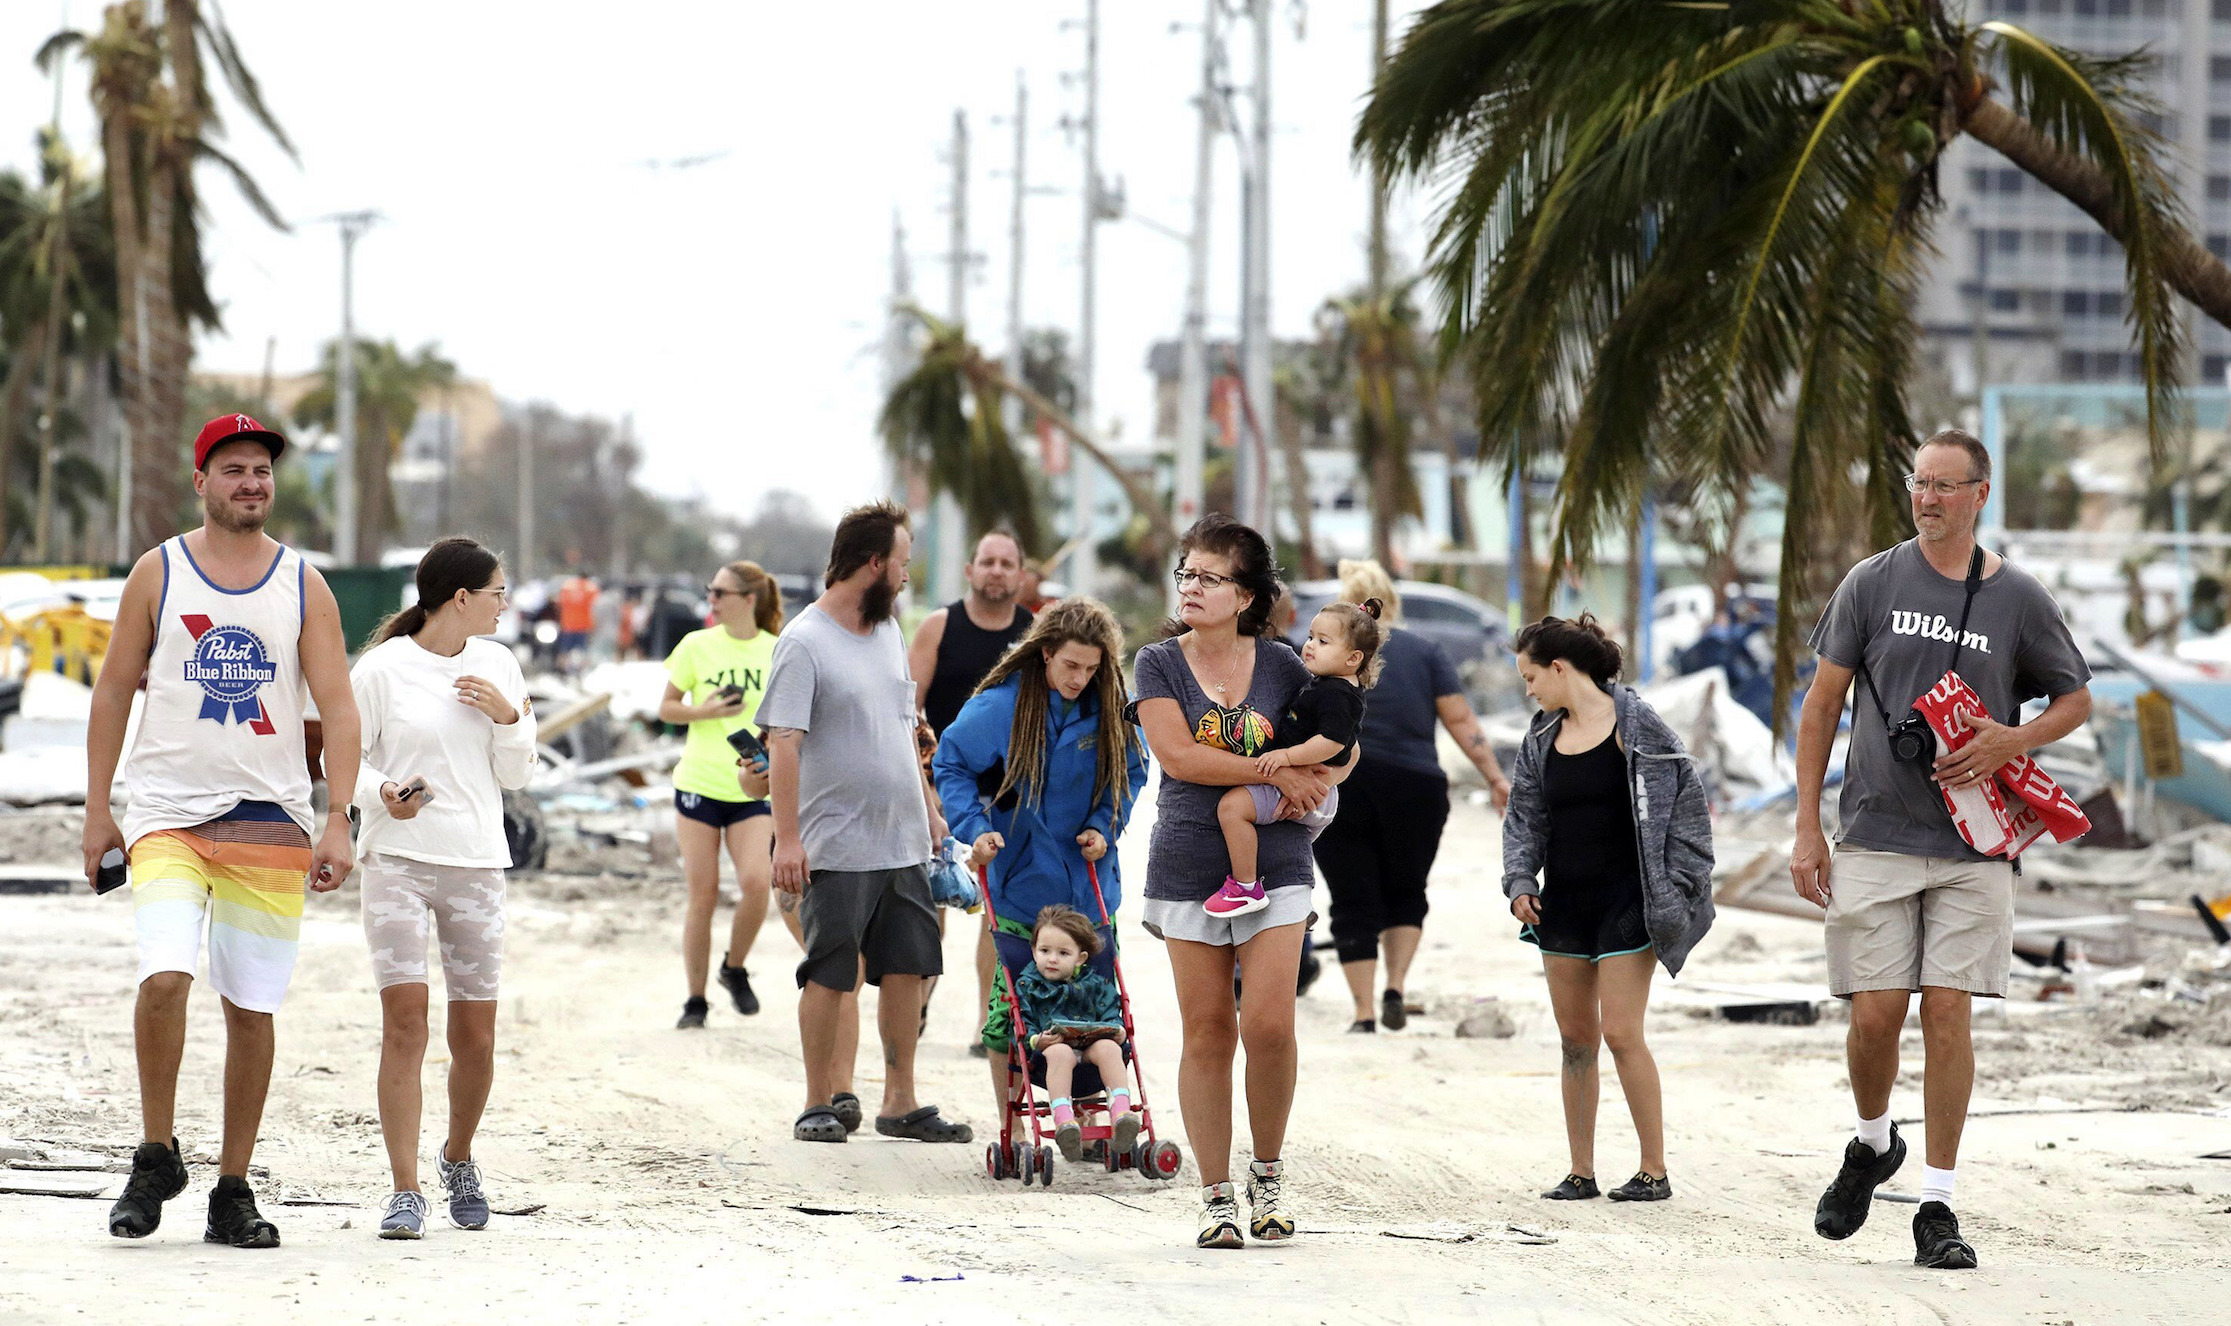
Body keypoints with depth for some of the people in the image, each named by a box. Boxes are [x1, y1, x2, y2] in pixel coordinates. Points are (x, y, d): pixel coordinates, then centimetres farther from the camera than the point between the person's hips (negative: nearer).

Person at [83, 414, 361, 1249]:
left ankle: (233, 1193, 12)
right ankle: (156, 1157, -2)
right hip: (167, 811, -2)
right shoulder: (158, 574, 5)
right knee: (164, 977, -20)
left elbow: (337, 707, 3)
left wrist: (337, 822, -8)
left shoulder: (304, 586, 6)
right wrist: (97, 808, 3)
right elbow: (114, 690, 9)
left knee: (251, 1008, 3)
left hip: (271, 820, 2)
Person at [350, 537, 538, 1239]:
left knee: (475, 1035, 3)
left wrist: (507, 718, -5)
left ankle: (458, 1158, 29)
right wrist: (382, 795, -18)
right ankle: (406, 1191, -11)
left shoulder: (497, 665, 10)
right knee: (405, 1021, -13)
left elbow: (516, 774, 14)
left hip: (476, 864, 4)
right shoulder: (383, 667, -3)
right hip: (397, 858, -4)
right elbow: (347, 757, 1)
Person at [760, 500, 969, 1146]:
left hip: (904, 844, 7)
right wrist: (788, 837, -21)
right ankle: (819, 1105, 6)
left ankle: (900, 1102, 15)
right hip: (837, 849, -7)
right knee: (830, 976, -2)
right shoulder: (804, 644, -11)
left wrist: (928, 807, 21)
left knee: (908, 969, 8)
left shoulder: (888, 633, 14)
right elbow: (783, 744, -16)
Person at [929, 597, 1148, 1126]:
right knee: (1010, 1002, -1)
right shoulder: (1001, 704, -11)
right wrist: (975, 828, -13)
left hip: (1088, 879, 3)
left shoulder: (1111, 708, -2)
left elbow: (1130, 774, 11)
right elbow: (952, 765, -1)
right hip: (1021, 879, -3)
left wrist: (1103, 828, -4)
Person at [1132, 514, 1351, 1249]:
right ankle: (1217, 1195, 11)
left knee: (1268, 1024, -11)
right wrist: (1276, 771, -15)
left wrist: (1315, 783, -3)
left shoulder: (1279, 666, 5)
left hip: (1274, 864, 0)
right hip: (1190, 865, 0)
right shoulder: (1158, 664, 1)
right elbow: (1176, 754, -13)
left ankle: (1269, 1173, 11)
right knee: (1207, 1033, 2)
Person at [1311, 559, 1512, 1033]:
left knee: (1354, 904, 4)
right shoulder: (1424, 651, 9)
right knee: (1405, 895, 18)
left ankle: (1363, 1012, -2)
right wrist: (1495, 778, 5)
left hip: (1340, 789, -1)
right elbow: (1461, 721, 3)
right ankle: (1396, 987, -1)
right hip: (1414, 789, 1)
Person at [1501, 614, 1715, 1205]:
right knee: (1575, 1038, 7)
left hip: (1624, 901, -6)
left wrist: (1675, 886, -10)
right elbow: (1525, 817, 16)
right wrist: (1520, 879, 0)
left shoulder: (1637, 726, -8)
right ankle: (1581, 1171, 13)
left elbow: (1686, 802, -6)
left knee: (1621, 1033, -10)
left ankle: (1655, 1170, -3)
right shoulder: (1541, 740, 11)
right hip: (1563, 902, 6)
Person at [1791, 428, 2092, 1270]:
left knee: (1947, 1013, -6)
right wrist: (1807, 829, 2)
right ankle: (1873, 1144, 26)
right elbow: (1821, 706, 7)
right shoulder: (1873, 585, 3)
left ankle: (1938, 1207, 1)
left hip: (1974, 845, 0)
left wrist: (2012, 740, -7)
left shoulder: (2018, 598, 4)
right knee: (1875, 1014, -4)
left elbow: (2076, 700, 15)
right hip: (1875, 837, 0)